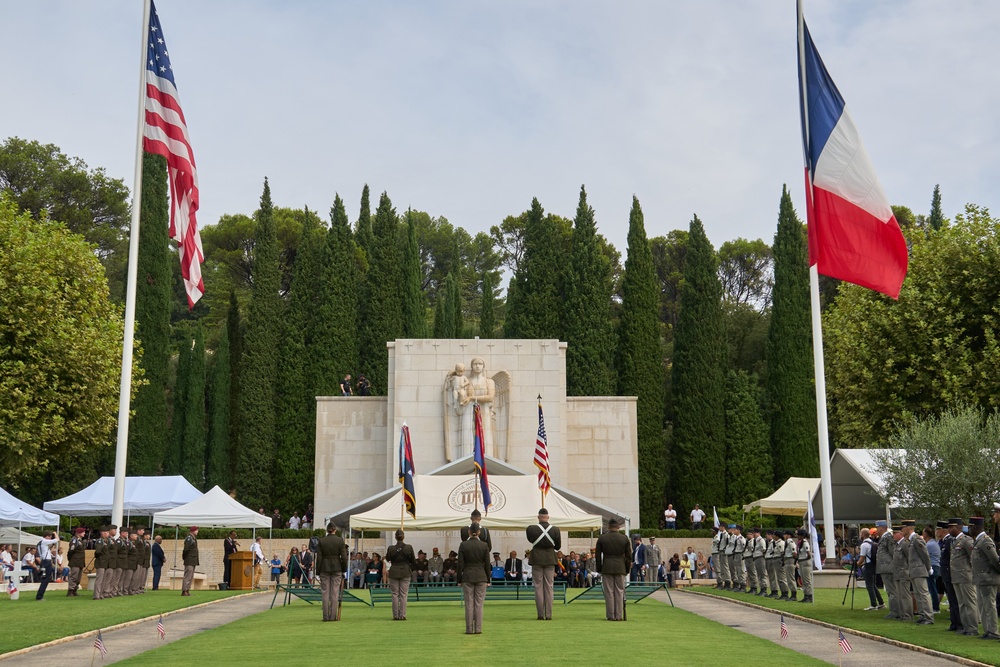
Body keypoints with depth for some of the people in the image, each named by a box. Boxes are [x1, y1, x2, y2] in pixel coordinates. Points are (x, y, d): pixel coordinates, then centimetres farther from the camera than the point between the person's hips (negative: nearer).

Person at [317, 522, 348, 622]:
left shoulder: (321, 540, -3)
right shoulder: (340, 540, -4)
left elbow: (319, 557, -2)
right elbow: (344, 557, -4)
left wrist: (318, 571, 5)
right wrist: (344, 570, 6)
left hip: (324, 568, 1)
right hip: (337, 568, -1)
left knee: (325, 593, 6)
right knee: (335, 593, 3)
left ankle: (326, 616, 5)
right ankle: (333, 616, 2)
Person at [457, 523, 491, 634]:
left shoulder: (463, 545, -5)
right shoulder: (484, 545, -2)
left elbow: (460, 564, -3)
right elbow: (487, 564, 2)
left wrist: (459, 579, 4)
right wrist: (488, 580, 10)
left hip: (467, 577, -1)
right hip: (481, 577, 1)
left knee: (469, 604, 4)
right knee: (479, 604, 4)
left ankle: (469, 629, 4)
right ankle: (478, 629, 3)